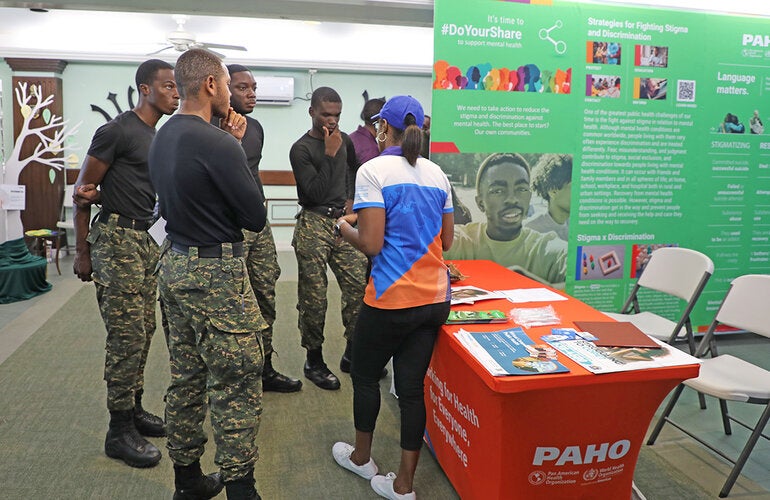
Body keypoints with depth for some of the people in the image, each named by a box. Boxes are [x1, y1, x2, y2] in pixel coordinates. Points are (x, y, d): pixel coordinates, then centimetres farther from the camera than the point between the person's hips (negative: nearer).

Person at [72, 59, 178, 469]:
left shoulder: (156, 137, 16)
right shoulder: (116, 131, -10)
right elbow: (83, 191, -8)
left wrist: (97, 194, -2)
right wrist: (82, 252, -7)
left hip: (144, 240, 8)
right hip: (116, 238, -8)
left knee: (143, 331, 12)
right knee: (127, 335, -7)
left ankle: (134, 409, 26)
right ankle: (120, 431, 5)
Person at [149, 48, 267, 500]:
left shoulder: (163, 137, 9)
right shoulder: (216, 144, -20)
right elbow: (256, 217, -14)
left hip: (175, 264, 10)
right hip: (216, 274, -10)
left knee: (187, 378, 17)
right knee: (237, 385, 0)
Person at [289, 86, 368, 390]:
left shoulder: (345, 140, 13)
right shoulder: (301, 149, -5)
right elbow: (315, 193, -14)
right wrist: (330, 154, -15)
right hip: (314, 225, -5)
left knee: (360, 286, -2)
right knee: (313, 296, -1)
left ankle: (353, 352, 13)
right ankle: (314, 361, 13)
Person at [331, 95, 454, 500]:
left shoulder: (373, 171, -10)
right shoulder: (437, 174, 8)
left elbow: (371, 244, -15)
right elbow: (446, 240, 13)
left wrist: (346, 228, 4)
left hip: (391, 299, -5)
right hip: (435, 298, 5)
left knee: (365, 376, 18)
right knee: (412, 385, 12)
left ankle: (361, 457, 38)